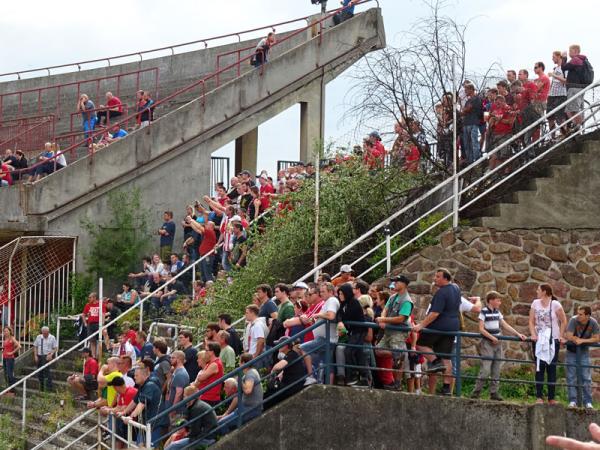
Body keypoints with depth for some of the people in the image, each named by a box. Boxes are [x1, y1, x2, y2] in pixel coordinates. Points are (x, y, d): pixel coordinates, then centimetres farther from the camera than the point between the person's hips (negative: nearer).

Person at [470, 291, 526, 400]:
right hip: (487, 343, -7)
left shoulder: (497, 312, 13)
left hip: (498, 343, 7)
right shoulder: (484, 312, -8)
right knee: (485, 369, -11)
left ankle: (494, 392, 9)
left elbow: (505, 326, 14)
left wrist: (518, 334, 6)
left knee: (496, 369, 5)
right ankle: (476, 391, -5)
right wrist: (492, 338, -18)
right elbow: (481, 329, -12)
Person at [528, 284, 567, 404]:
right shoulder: (535, 303, 3)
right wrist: (533, 335, -10)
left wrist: (561, 336, -1)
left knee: (551, 368, 3)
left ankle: (551, 398, 7)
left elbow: (563, 321, 3)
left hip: (553, 340, -2)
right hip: (539, 340, 2)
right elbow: (531, 321, 3)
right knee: (539, 368, -1)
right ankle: (539, 397, -2)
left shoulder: (555, 304, -6)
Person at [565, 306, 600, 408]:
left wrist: (582, 340, -20)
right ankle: (573, 401, 2)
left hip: (584, 351, 1)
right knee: (571, 377, -3)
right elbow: (569, 336, -26)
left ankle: (588, 402, 3)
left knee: (586, 377, -1)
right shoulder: (574, 320, -21)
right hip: (572, 350, -1)